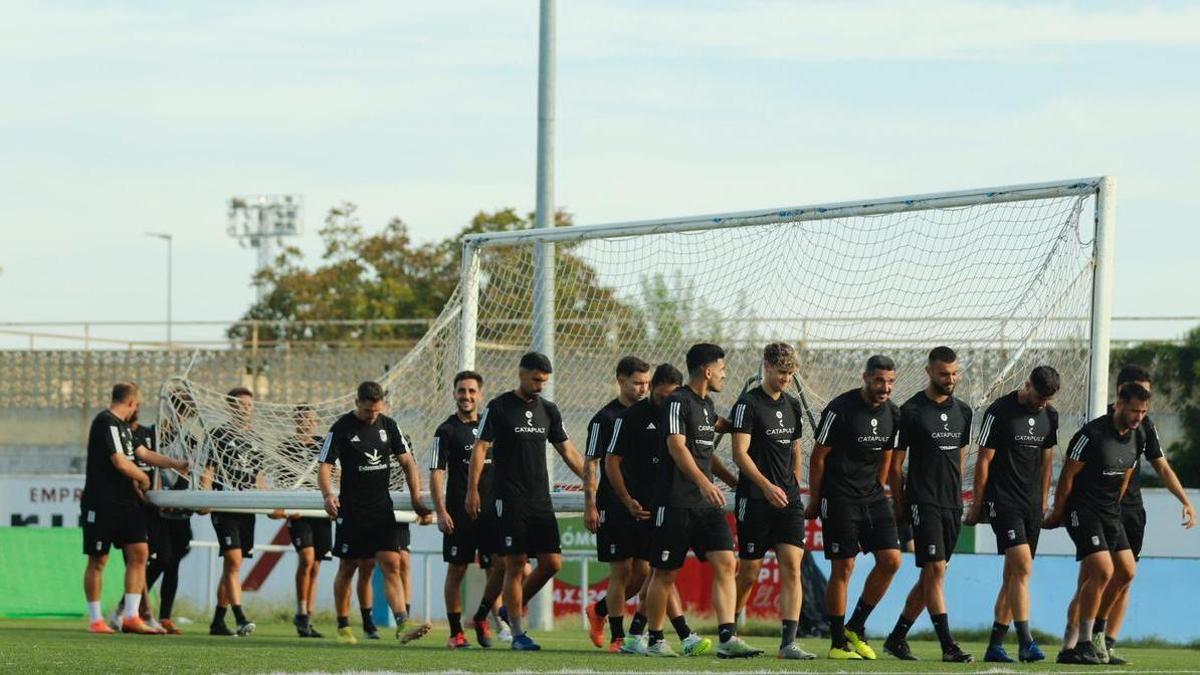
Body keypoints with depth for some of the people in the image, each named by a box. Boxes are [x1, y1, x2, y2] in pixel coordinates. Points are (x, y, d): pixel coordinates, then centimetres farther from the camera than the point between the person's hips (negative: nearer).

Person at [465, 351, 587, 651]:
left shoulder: (548, 410, 12)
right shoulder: (499, 407, -3)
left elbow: (568, 451, 17)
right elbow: (480, 448, -4)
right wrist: (472, 490, -11)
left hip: (540, 500, 5)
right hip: (509, 500, -5)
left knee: (552, 563, -2)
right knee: (515, 565, -6)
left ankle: (514, 607, 20)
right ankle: (518, 633, -1)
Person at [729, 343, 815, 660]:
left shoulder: (793, 406, 13)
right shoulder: (748, 404, -7)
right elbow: (739, 453, -13)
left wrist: (794, 488, 15)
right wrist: (767, 486, -23)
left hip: (787, 501, 5)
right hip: (754, 500, -5)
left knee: (792, 568, -9)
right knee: (748, 573, 2)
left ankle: (788, 642, -13)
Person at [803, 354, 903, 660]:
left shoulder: (893, 414, 6)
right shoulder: (840, 409, -13)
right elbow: (818, 457, -7)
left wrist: (876, 494, 15)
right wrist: (815, 502, -4)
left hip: (872, 498, 6)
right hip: (839, 498, -6)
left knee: (890, 560, -5)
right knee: (843, 568, -5)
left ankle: (856, 627, 12)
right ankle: (838, 643, 3)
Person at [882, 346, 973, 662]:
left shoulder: (963, 411, 12)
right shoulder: (911, 411, -5)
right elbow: (896, 463, -2)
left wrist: (956, 494, 16)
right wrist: (899, 506, -3)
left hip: (952, 505, 6)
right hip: (923, 502, -6)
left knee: (931, 576, 8)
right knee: (935, 570, -13)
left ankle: (897, 638, 18)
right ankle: (948, 646, -16)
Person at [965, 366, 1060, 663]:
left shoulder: (1049, 416, 10)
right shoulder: (1000, 412, -10)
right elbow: (984, 460, -6)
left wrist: (1043, 502, 18)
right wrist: (977, 505, -5)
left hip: (1032, 504, 7)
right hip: (1003, 501, -7)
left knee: (1013, 575, 7)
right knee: (1023, 567, -18)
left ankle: (995, 645, 11)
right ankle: (1025, 642, -21)